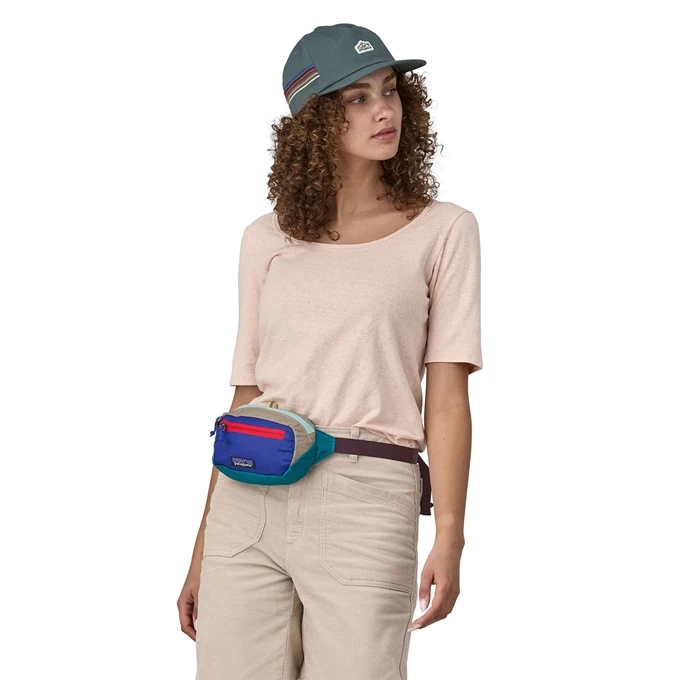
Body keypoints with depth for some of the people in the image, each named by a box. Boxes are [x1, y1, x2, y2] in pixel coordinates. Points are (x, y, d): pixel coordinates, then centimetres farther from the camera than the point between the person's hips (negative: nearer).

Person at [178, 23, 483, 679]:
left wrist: (449, 537, -10)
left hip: (366, 501, -2)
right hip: (248, 499, 3)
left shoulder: (443, 231, 7)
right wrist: (204, 547, 13)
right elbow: (245, 398, 14)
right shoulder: (267, 240, 13)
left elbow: (446, 398, 0)